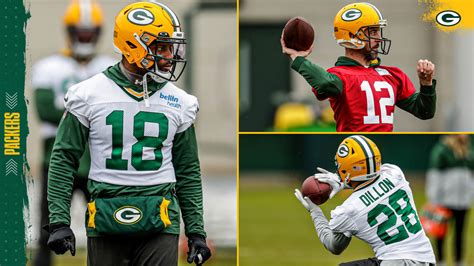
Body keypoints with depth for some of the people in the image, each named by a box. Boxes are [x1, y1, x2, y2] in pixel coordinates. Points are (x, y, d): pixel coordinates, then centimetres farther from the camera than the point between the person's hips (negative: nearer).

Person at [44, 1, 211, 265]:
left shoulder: (178, 102, 8)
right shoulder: (90, 94, 0)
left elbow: (188, 172, 15)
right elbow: (64, 160, 3)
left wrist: (197, 232, 10)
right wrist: (59, 221, -5)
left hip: (159, 224, 2)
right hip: (105, 223, -1)